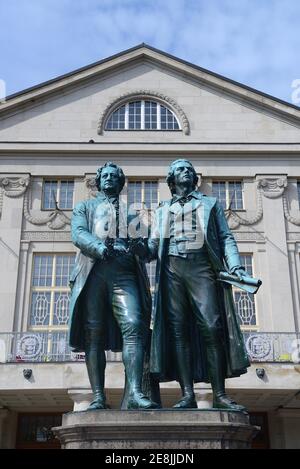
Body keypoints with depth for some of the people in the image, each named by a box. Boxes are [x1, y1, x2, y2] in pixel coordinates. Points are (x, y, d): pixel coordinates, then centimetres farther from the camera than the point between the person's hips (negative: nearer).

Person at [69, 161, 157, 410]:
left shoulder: (130, 212, 29)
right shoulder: (85, 207, 26)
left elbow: (147, 245, 17)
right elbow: (78, 234, 5)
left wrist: (138, 246, -9)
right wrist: (102, 248, -16)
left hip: (124, 272, 1)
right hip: (93, 271, 0)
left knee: (133, 326, -19)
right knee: (93, 334, -7)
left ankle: (134, 393, -26)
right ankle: (98, 397, -8)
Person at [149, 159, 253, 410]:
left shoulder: (210, 204, 22)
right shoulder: (163, 210, 26)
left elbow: (226, 237, 13)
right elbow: (154, 244, 18)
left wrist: (235, 266, -4)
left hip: (202, 265, -1)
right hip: (172, 267, 2)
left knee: (211, 327, -13)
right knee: (178, 329, -7)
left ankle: (219, 394, -12)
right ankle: (187, 394, -8)